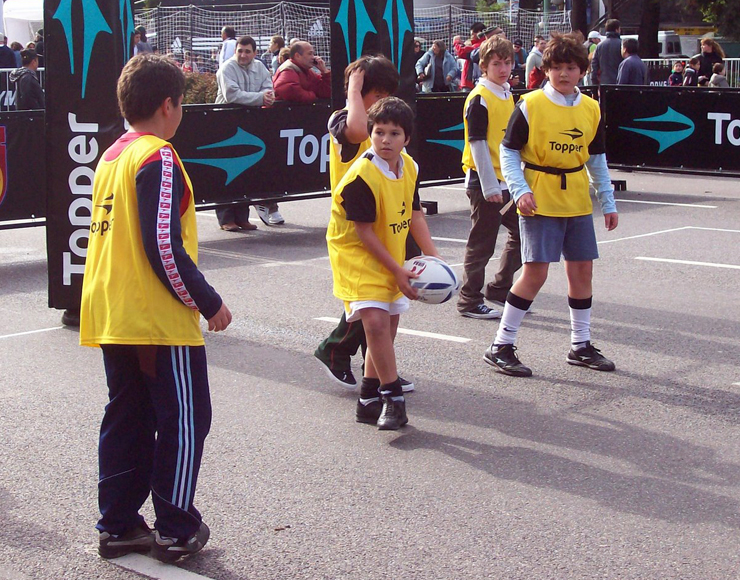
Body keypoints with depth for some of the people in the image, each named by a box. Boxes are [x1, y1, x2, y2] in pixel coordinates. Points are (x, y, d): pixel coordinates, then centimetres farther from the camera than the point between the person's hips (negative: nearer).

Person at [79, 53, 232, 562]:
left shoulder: (111, 157, 12)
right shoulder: (158, 159, -14)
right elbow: (164, 247, -20)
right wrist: (209, 303, -11)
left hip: (111, 318, 8)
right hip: (160, 320, -8)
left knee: (127, 420, 14)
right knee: (185, 420, 3)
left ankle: (118, 525, 18)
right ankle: (176, 529, 7)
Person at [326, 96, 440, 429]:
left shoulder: (409, 167, -1)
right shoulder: (361, 177, -24)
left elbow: (414, 216, 8)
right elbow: (364, 233, -20)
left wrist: (433, 256, -1)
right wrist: (398, 271, -19)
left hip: (391, 259, 8)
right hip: (357, 256, -8)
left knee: (388, 325, 11)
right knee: (375, 321, -22)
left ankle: (369, 399, 24)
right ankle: (392, 397, -10)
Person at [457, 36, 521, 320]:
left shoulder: (507, 94, 11)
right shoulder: (479, 99, -14)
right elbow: (477, 143, -17)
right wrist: (489, 186, -18)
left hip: (507, 181, 8)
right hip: (485, 183, -8)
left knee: (521, 232, 13)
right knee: (481, 243, -1)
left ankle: (499, 288, 27)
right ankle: (469, 301, 10)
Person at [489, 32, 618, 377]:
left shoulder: (591, 109, 7)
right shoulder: (530, 105, -8)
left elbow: (597, 159, 16)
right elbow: (508, 151, -4)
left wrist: (608, 203, 15)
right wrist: (520, 190, -16)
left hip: (577, 203, 5)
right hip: (540, 203, -5)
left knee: (582, 270, 8)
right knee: (535, 272, -10)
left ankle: (581, 346, 23)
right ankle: (501, 347, 0)